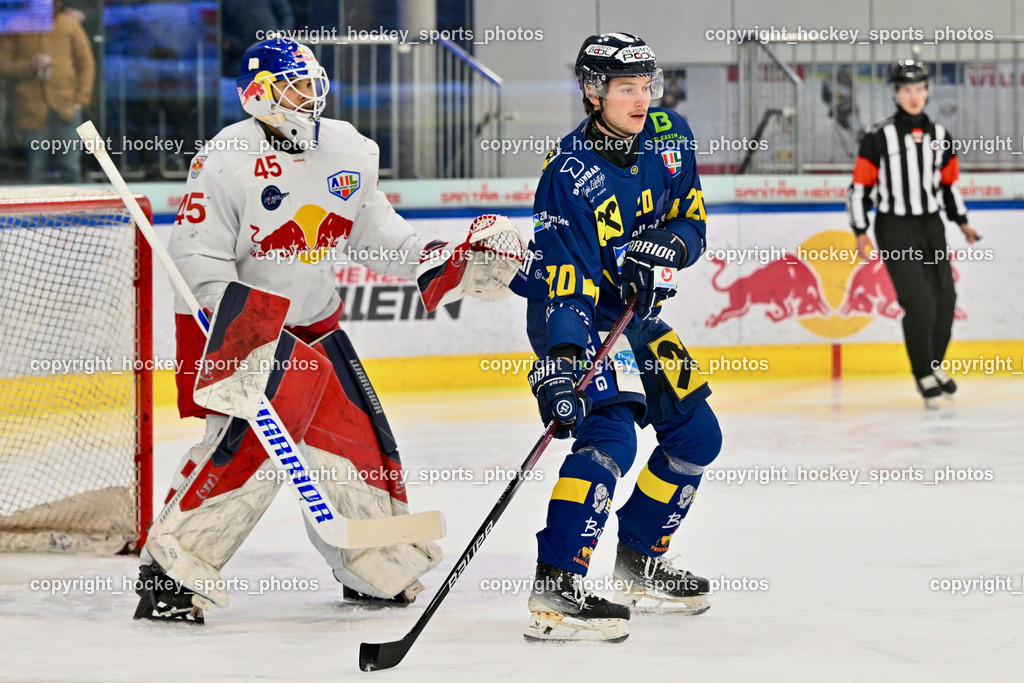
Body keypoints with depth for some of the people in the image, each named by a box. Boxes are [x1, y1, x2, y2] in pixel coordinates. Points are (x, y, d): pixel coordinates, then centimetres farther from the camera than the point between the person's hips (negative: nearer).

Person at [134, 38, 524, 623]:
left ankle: (378, 570, 30)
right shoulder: (226, 162, -20)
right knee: (252, 439, -24)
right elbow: (198, 258, -20)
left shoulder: (347, 151, 0)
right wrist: (236, 329, -31)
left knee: (359, 437, 8)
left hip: (315, 323, 7)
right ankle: (169, 573, -18)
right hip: (233, 320, -7)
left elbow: (371, 225, 12)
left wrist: (440, 264, 0)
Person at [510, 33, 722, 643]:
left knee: (698, 434, 11)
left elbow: (692, 219, 6)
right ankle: (555, 591, -29)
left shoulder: (669, 136, -3)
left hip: (637, 314, 8)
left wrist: (668, 243, -16)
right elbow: (563, 285, -31)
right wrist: (561, 363, -42)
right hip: (579, 318, -8)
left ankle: (639, 559, 26)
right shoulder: (570, 175, -25)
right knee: (610, 436, -26)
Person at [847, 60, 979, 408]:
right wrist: (861, 233, -12)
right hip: (895, 229, -5)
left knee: (945, 298, 6)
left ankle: (934, 364, 28)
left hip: (931, 226, 5)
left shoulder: (940, 137, 7)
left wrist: (962, 222, 11)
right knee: (919, 302, -13)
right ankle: (923, 375, 1)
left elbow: (949, 183, 19)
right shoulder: (878, 137, -8)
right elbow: (860, 187, -6)